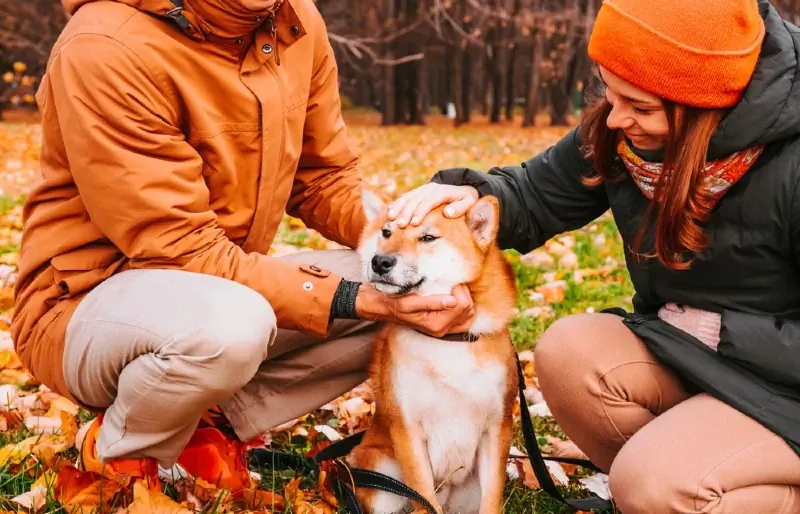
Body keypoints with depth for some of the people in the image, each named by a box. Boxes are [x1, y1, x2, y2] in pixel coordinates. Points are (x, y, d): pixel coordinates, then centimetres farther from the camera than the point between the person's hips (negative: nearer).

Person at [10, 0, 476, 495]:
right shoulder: (107, 47, -24)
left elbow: (325, 179, 6)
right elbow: (182, 251, -26)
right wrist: (351, 299, -31)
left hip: (228, 281, 7)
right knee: (231, 324, -39)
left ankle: (215, 424, -1)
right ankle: (119, 453, -6)